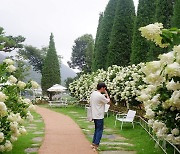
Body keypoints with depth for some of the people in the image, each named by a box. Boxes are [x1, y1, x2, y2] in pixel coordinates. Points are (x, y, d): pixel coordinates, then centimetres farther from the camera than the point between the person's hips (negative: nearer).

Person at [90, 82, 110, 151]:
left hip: (94, 115, 9)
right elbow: (108, 102, -10)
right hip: (99, 116, -9)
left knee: (97, 129, 19)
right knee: (99, 130, 0)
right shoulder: (100, 96, -21)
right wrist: (106, 94, -1)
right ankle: (96, 145, 1)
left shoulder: (93, 93, 6)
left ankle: (93, 143, 22)